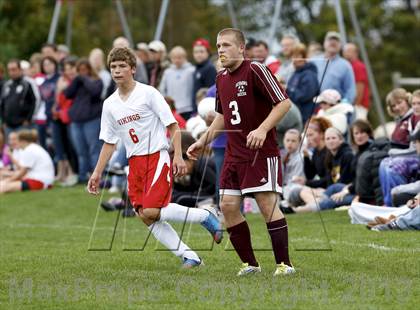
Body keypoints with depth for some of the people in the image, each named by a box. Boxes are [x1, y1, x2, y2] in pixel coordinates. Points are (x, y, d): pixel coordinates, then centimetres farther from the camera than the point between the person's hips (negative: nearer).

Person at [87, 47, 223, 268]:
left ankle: (205, 217, -2)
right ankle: (188, 256, 2)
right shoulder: (110, 104, 10)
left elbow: (173, 126, -6)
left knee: (151, 212, -20)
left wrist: (178, 156, -16)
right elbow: (109, 142, 17)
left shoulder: (148, 93, -7)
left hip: (157, 157, -6)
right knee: (145, 217, -4)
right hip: (135, 162, 6)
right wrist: (97, 173, 12)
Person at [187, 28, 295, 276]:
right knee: (228, 205, 2)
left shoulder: (255, 70, -11)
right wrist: (203, 141, 21)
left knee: (267, 204, -11)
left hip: (262, 151, -8)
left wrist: (262, 130, -25)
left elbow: (284, 102, -16)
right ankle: (250, 263, 12)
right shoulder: (221, 79, 13)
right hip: (234, 152, 8)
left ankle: (284, 263, -5)